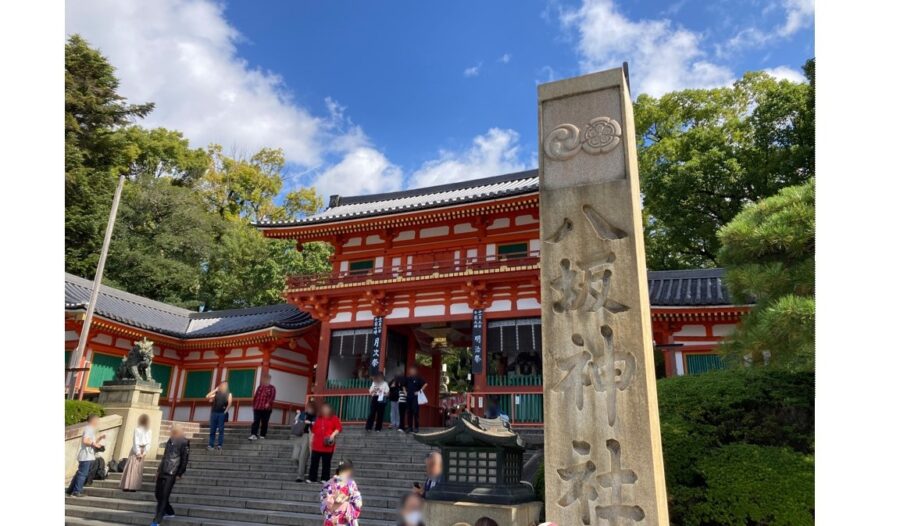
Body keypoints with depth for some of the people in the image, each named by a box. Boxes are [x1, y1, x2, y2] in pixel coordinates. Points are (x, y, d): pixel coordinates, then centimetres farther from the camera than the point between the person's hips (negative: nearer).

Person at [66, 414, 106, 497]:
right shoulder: (88, 429, -12)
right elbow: (85, 440, -24)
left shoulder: (91, 429, 19)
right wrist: (94, 444, -16)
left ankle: (70, 490, 21)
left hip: (88, 456, 10)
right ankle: (76, 491, -2)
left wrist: (100, 438, 14)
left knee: (79, 473, 15)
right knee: (82, 474, -6)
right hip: (86, 456, -10)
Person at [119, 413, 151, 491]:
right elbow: (148, 444, -2)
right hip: (142, 451, 3)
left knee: (131, 468, 2)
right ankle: (134, 486, 8)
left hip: (136, 450, -3)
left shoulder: (137, 429, -11)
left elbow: (136, 442, -12)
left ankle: (127, 486, 0)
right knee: (138, 469, 9)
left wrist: (138, 452, -8)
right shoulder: (149, 432, 1)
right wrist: (144, 452, -1)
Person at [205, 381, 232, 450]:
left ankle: (219, 445, 2)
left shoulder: (228, 394, 6)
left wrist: (225, 411, -11)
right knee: (212, 430, 3)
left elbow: (229, 404, -4)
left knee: (221, 430, -2)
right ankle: (210, 444, 8)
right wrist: (215, 390, 4)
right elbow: (207, 397, 2)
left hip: (222, 414, -2)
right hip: (214, 413, 3)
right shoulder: (216, 394, 14)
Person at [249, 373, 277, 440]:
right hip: (257, 407, 3)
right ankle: (253, 435, -12)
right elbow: (255, 396, 16)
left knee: (264, 422, 4)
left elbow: (272, 397, -10)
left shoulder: (272, 388, 2)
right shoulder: (260, 387, 15)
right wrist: (254, 405, 12)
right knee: (256, 421, -7)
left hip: (266, 409, -2)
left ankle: (262, 435, 12)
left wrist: (268, 403, -25)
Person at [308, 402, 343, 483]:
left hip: (327, 445, -3)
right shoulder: (318, 418, 15)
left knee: (326, 463, 2)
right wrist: (311, 440, 14)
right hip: (317, 445, 4)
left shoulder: (334, 418, 2)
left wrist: (333, 435, -19)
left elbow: (339, 428, -5)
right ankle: (312, 478, 10)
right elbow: (313, 430, 18)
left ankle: (325, 479, 7)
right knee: (314, 462, 3)